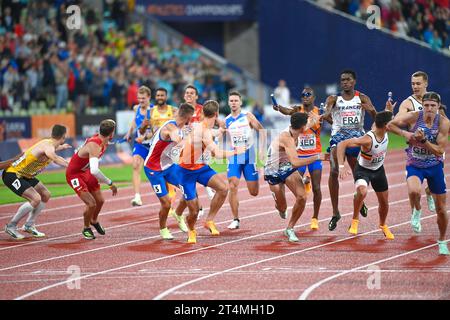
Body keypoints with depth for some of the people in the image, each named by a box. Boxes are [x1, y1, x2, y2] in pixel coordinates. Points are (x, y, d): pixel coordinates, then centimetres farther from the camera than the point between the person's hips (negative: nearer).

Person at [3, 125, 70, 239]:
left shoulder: (48, 143, 5)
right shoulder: (48, 146, -24)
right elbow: (55, 159, -46)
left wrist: (61, 147, 44)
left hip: (24, 175, 11)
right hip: (12, 175, -11)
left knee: (45, 195, 13)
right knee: (36, 199, -22)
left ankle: (29, 225, 21)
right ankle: (11, 226, -9)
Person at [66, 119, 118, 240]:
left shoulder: (100, 138, -10)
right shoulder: (95, 146, -38)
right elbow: (94, 171, -51)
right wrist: (110, 183, -44)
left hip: (86, 171, 9)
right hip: (74, 174, -9)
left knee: (100, 200, 15)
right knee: (91, 204, -15)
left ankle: (94, 221, 46)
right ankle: (86, 229, 13)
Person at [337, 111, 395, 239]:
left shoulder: (385, 133, -17)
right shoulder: (368, 139, -37)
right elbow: (342, 144, -40)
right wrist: (341, 166, -46)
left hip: (378, 170, 6)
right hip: (363, 170, -6)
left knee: (384, 202, 16)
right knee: (362, 191, -36)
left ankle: (383, 225, 45)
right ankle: (355, 220, -13)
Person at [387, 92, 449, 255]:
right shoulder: (413, 117, -15)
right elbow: (389, 124, -5)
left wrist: (423, 140, -30)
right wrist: (405, 133, -19)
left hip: (435, 165, 2)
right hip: (414, 165, -1)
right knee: (414, 191, -35)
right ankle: (416, 211, 1)